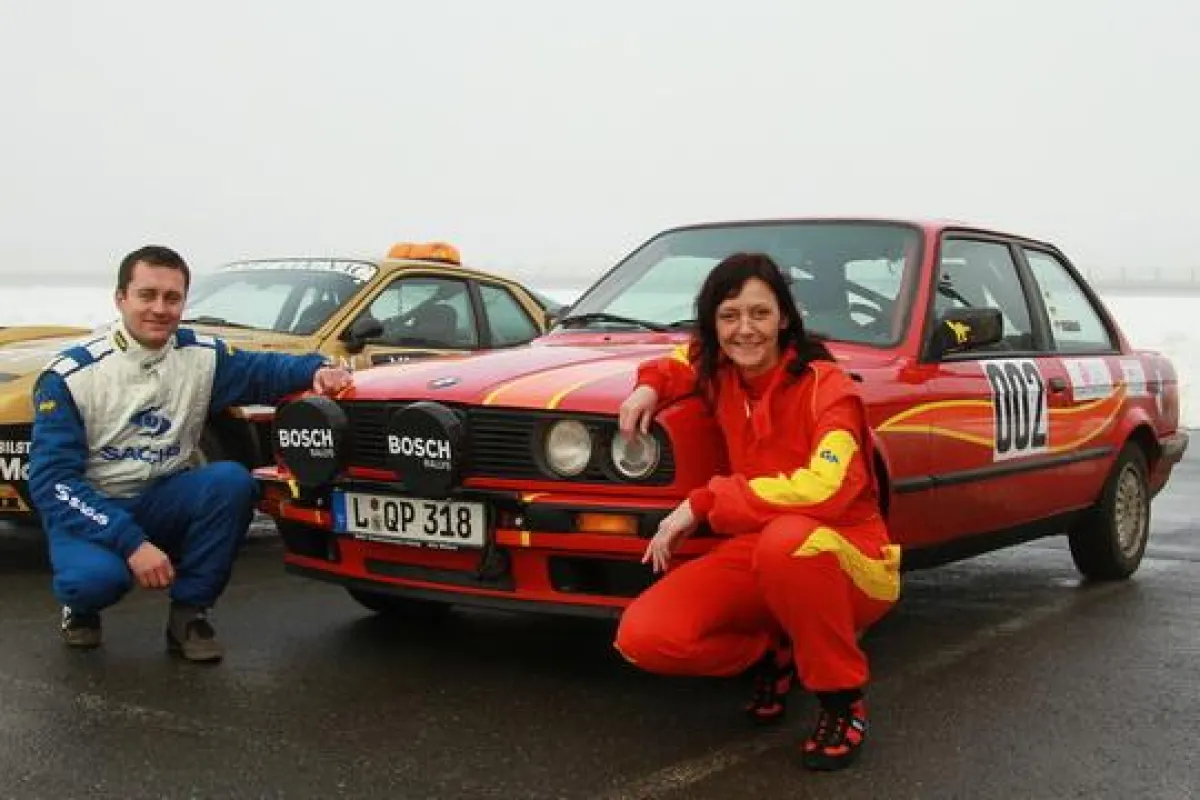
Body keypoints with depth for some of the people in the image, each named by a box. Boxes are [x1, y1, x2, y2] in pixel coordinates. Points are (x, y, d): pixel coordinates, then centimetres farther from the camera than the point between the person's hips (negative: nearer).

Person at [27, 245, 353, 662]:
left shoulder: (202, 356, -3)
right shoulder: (70, 375, -14)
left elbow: (264, 370, 9)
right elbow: (52, 480, -18)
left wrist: (316, 370, -16)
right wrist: (130, 542, -29)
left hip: (166, 501, 4)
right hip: (88, 510, -3)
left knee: (231, 481, -27)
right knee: (98, 576, -37)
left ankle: (189, 613, -11)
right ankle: (80, 606, 3)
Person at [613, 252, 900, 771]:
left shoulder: (824, 386, -17)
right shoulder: (721, 375, 2)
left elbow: (827, 489, -33)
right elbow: (687, 358, 27)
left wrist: (704, 503, -28)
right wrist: (652, 384, 3)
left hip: (846, 558, -5)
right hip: (761, 553, 5)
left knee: (787, 539, -43)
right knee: (643, 637, -20)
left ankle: (844, 699, -17)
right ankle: (773, 652, 10)